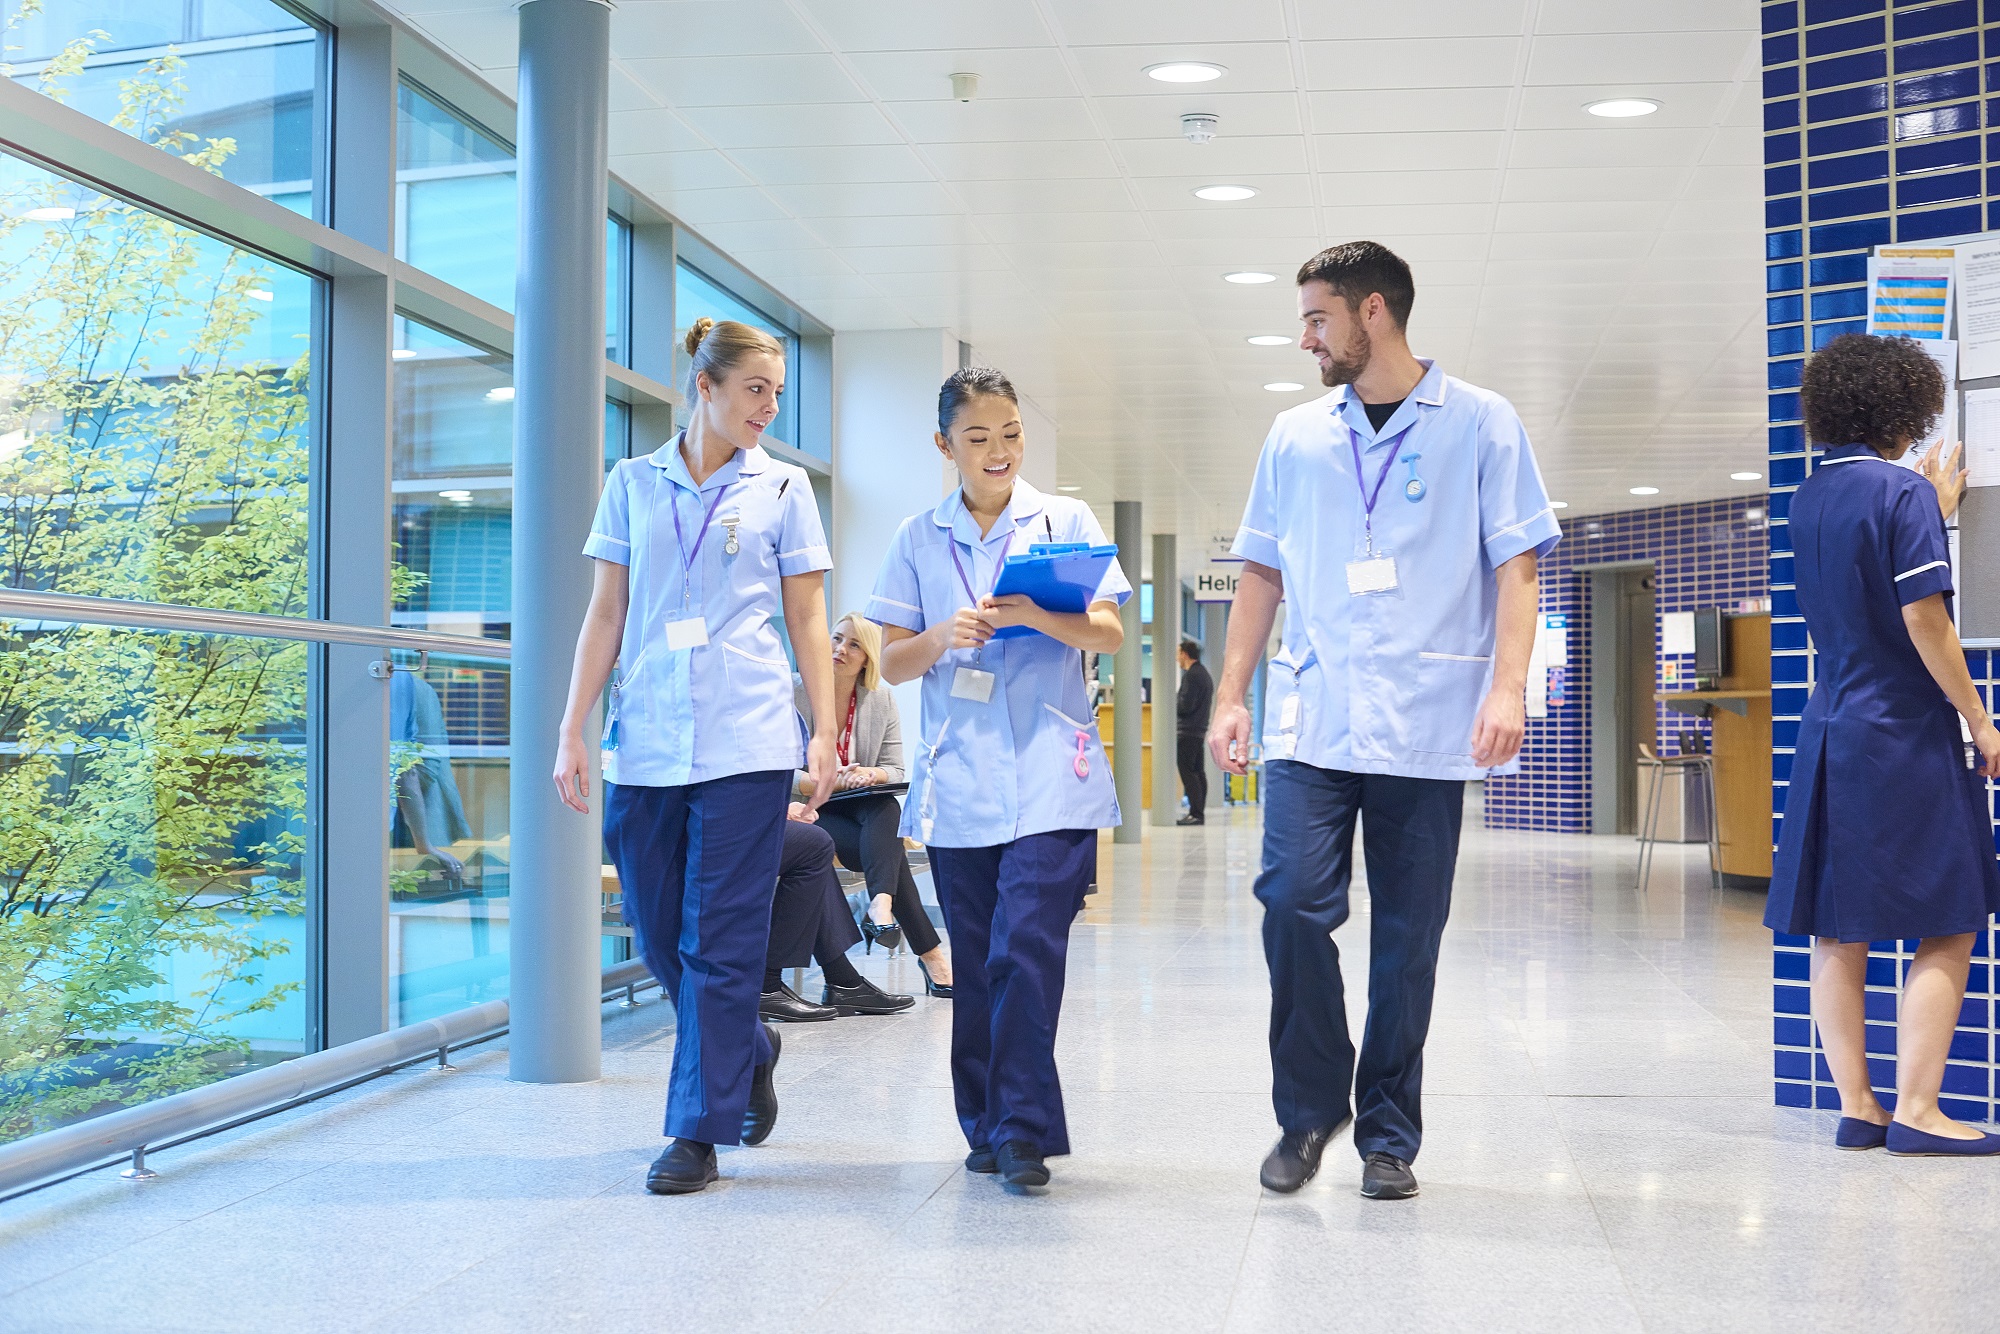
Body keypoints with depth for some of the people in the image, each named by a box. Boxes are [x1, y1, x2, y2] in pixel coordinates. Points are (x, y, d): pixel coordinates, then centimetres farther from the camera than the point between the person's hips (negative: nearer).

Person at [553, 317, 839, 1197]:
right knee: (657, 934, 8)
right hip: (644, 744, 3)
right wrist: (571, 731, 4)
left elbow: (807, 619, 7)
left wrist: (826, 731, -1)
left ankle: (698, 1129, 8)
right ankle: (750, 1053, 33)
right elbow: (605, 613, 10)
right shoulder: (633, 484, 10)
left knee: (718, 941, -2)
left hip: (746, 743, -2)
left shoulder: (782, 487, 6)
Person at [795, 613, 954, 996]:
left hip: (862, 806, 3)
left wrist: (871, 774, -20)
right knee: (888, 850, -30)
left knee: (887, 808, -36)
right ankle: (930, 952, -35)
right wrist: (826, 781, -27)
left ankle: (880, 907, -55)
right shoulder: (798, 694, -6)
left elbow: (896, 771, 4)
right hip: (811, 808, -3)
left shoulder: (881, 701, 6)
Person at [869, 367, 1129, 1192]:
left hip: (1049, 776, -2)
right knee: (975, 961, 7)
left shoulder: (1066, 521, 8)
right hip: (956, 777, 3)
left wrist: (1036, 616, -18)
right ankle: (987, 1127, 17)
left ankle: (1024, 1130, -6)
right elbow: (891, 663, 9)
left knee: (1027, 949, -12)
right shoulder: (918, 539, 12)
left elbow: (1109, 634, 0)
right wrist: (942, 637, -12)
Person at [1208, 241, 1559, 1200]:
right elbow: (1263, 573, 17)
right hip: (1313, 717, 2)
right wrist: (1231, 696, 9)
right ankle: (1308, 1109, 9)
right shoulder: (1295, 436, 14)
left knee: (1408, 932, 3)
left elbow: (1515, 564, 0)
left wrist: (1508, 685, -13)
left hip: (1428, 723, -2)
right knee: (1293, 902, -10)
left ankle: (1388, 1134, 16)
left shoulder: (1479, 423, 5)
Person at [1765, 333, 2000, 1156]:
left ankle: (1855, 1107, 10)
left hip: (1829, 734, 7)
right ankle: (1916, 1110, -3)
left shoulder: (1806, 500, 11)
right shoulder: (1902, 492, -11)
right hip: (1904, 735, -7)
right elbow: (1923, 619, -15)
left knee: (1837, 934, 7)